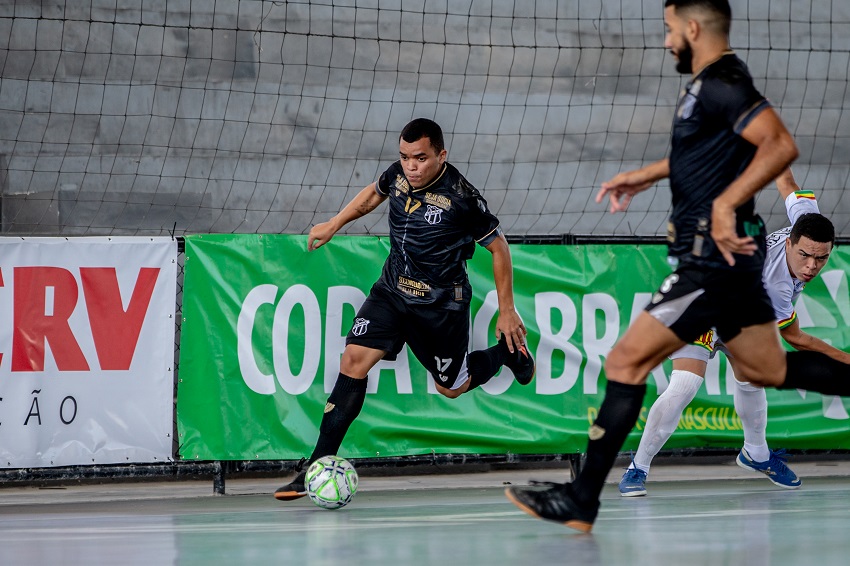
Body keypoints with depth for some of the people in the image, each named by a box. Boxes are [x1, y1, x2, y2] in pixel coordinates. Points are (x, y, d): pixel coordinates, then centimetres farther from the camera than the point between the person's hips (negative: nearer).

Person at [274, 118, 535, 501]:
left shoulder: (462, 197, -24)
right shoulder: (398, 175, -8)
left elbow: (498, 247, -12)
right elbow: (374, 193, 18)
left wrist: (506, 310, -8)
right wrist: (334, 224, 15)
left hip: (442, 304, -4)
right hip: (392, 291, 4)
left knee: (451, 388, 11)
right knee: (354, 360, -14)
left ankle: (508, 351, 42)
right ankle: (319, 466, -14)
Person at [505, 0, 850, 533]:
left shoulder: (722, 85, -18)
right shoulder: (713, 83, 13)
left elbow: (781, 145, -31)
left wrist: (725, 204, -36)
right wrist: (645, 175, 31)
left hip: (714, 257, -10)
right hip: (729, 252, 10)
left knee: (627, 362, -8)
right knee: (768, 369, 19)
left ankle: (580, 502, -6)